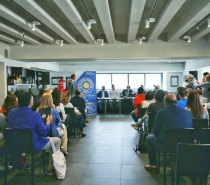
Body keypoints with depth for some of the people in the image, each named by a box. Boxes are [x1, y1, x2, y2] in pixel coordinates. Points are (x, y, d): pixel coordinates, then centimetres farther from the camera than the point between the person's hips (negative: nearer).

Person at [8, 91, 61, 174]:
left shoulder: (11, 112, -7)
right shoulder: (35, 115, -25)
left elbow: (10, 127, 10)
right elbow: (43, 133, -15)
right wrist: (48, 122, 3)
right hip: (33, 146, -7)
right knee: (57, 140, 14)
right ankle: (51, 168, 21)